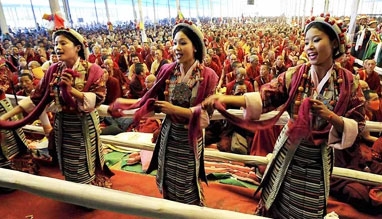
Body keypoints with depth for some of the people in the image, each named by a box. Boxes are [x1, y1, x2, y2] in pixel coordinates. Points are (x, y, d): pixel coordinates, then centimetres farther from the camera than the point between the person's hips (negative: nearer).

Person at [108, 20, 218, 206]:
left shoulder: (208, 76, -15)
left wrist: (175, 109, -23)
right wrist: (124, 103, -4)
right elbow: (153, 99, 2)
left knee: (187, 182, 15)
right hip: (168, 133, 4)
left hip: (189, 137, -3)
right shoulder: (167, 70, -5)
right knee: (168, 179, 20)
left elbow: (205, 114, -16)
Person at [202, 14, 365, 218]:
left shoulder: (349, 82, -9)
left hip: (319, 157, 0)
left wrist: (330, 116, -27)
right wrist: (226, 98, -36)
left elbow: (357, 126, -6)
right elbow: (265, 96, -22)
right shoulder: (294, 75, -10)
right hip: (289, 151, 0)